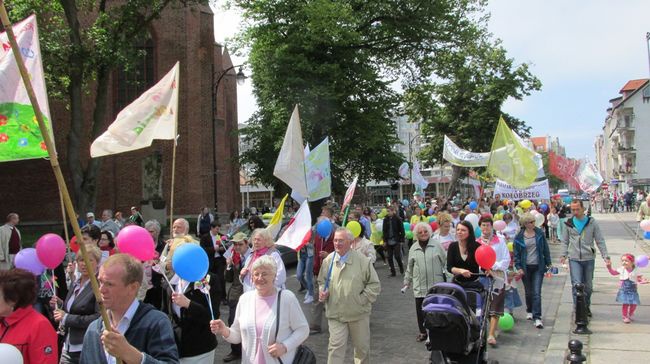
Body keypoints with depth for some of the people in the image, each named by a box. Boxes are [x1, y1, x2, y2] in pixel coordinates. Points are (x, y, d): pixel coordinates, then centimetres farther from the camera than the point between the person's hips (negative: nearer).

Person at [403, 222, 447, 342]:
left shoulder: (436, 245, -1)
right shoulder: (413, 248, 7)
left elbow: (445, 261, 3)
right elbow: (409, 267, 16)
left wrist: (448, 277, 0)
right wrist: (407, 282, 19)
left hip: (436, 284, -2)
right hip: (419, 286, 3)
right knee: (420, 310, 6)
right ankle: (422, 332, 22)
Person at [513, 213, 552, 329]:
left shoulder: (540, 233, 0)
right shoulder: (519, 237, -2)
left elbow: (546, 249, 7)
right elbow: (516, 254, 2)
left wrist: (549, 263, 7)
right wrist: (518, 267, -6)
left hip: (538, 267, 0)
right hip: (526, 267, 1)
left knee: (537, 292, -8)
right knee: (528, 292, 13)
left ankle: (537, 317, -8)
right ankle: (529, 311, 37)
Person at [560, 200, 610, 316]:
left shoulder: (592, 222, -1)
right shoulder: (568, 224, 1)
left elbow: (600, 241, 1)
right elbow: (565, 241, 8)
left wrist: (605, 256, -7)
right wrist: (563, 255, -3)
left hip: (589, 258, 1)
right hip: (574, 259, -1)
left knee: (588, 285, 13)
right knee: (577, 285, -10)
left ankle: (586, 307, 31)